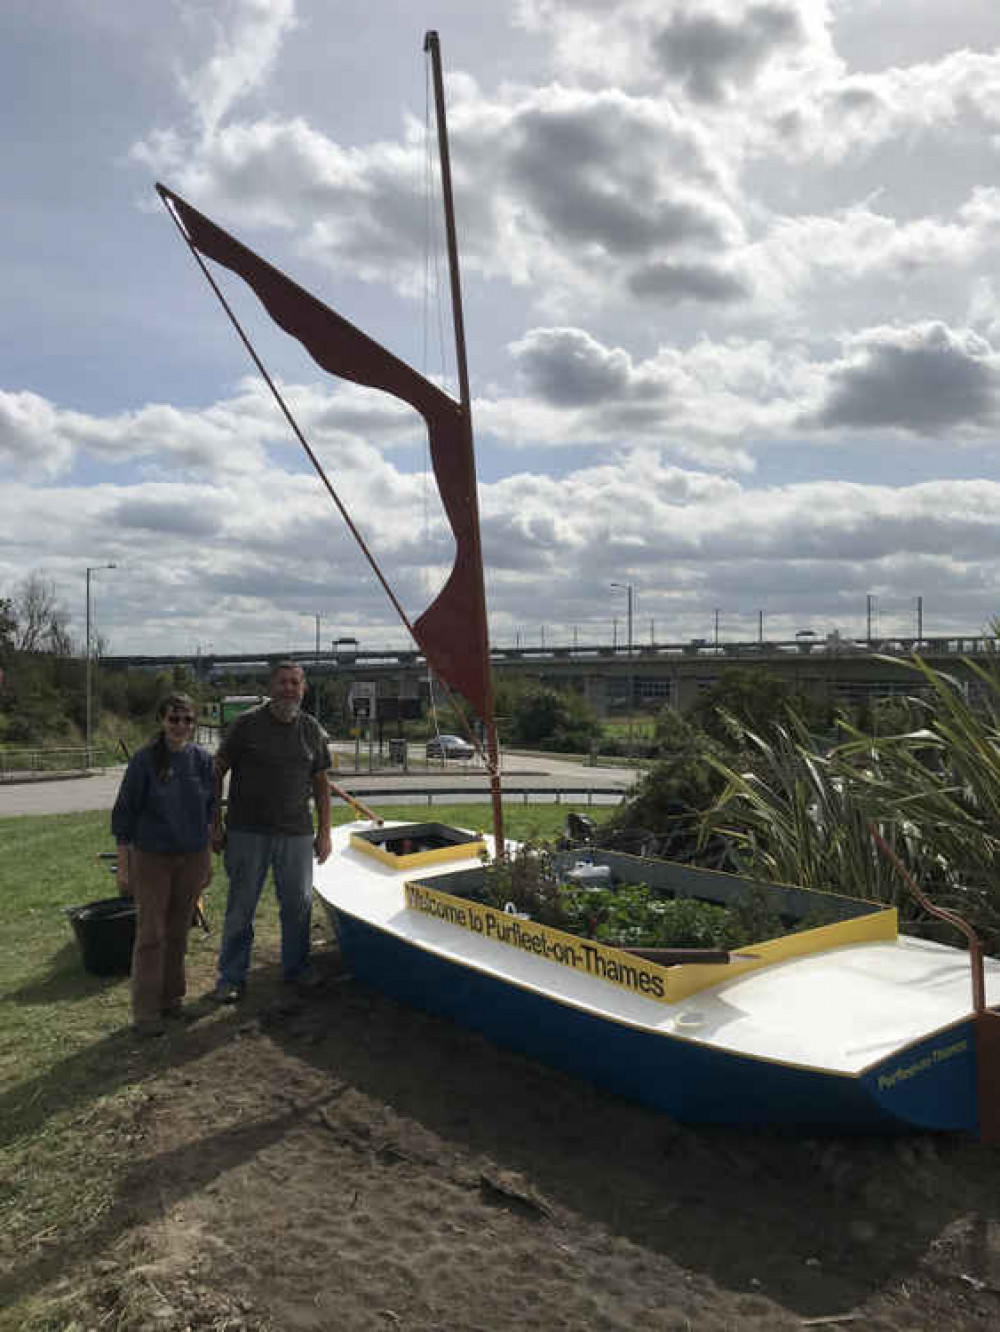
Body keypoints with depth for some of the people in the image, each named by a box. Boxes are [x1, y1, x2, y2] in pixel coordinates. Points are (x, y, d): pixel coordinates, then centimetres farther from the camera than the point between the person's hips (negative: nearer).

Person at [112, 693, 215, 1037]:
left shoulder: (202, 760, -1)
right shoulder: (144, 760, -10)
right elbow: (124, 814, -6)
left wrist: (208, 860, 10)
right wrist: (123, 867, -7)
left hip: (192, 858, 3)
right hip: (151, 859, -3)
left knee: (178, 932, 12)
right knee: (150, 934, 1)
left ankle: (172, 997, 27)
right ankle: (146, 1012, 10)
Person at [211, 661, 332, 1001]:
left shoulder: (312, 730, 5)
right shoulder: (247, 724, -5)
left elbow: (321, 783, 11)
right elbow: (217, 772, 0)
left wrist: (324, 832, 8)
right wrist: (215, 825, -3)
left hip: (296, 833, 3)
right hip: (247, 832, -3)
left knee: (299, 904, 11)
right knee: (240, 907, 5)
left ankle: (296, 967, 30)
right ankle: (231, 977, 19)